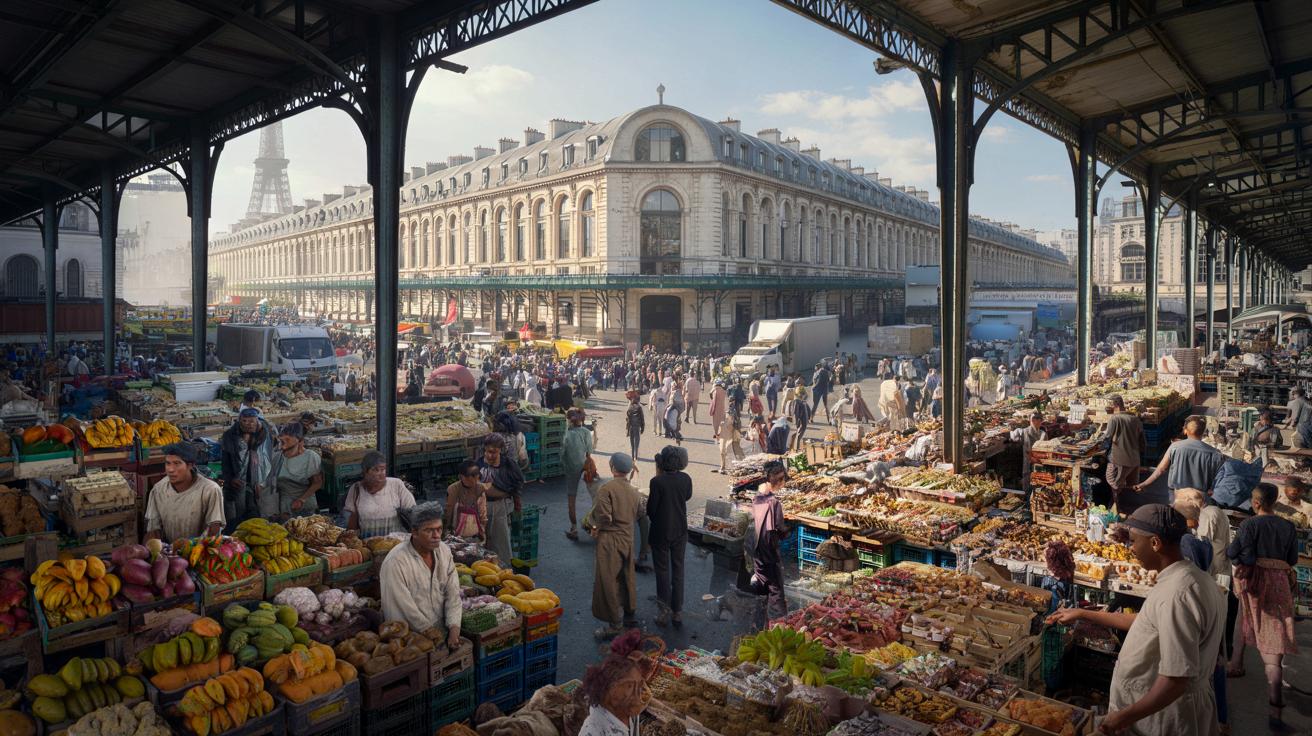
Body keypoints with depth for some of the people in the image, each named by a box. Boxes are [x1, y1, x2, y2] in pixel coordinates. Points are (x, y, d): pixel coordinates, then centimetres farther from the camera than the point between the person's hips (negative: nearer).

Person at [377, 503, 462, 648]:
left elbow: (453, 594, 3)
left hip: (442, 631, 5)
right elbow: (405, 608, -15)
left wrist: (454, 628, -10)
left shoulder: (444, 551, 3)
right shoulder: (396, 562, -16)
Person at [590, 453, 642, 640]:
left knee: (607, 582, 1)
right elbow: (636, 517, 11)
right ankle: (630, 615, 33)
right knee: (627, 578, 19)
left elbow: (604, 517, -20)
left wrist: (596, 527, -2)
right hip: (628, 539, 7)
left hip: (609, 540, -7)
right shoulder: (634, 491, 5)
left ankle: (613, 625, 4)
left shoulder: (606, 488, -15)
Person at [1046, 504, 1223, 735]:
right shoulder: (1192, 577, 3)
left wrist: (1125, 717, -20)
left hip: (1165, 716, -9)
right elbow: (1145, 623, 15)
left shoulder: (1176, 596, -29)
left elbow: (1177, 678, -29)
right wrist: (1082, 614, 18)